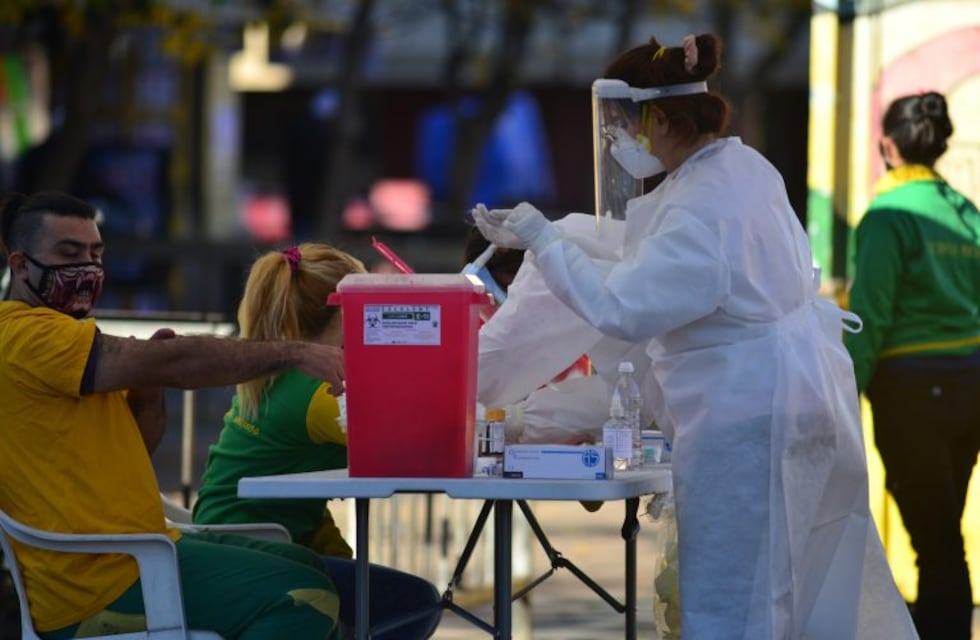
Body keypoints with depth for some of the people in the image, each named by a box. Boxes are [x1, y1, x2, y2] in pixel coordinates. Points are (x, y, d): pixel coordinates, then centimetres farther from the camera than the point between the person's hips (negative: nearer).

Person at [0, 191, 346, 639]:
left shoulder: (51, 332, 19)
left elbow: (134, 444, 18)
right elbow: (175, 363, -23)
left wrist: (147, 384, 0)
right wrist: (292, 353, -21)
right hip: (99, 584, -11)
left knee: (306, 567, 22)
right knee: (305, 598, -21)